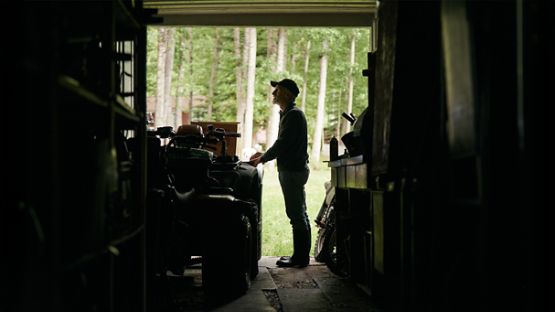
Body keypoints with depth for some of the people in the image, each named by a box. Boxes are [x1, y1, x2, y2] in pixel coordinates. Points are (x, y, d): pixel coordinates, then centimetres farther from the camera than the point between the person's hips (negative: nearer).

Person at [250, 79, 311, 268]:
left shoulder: (293, 114, -15)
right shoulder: (288, 114, 18)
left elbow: (282, 144, -19)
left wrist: (263, 159, -9)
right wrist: (265, 155, 15)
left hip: (293, 170, -11)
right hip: (292, 169, 11)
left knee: (296, 215, -7)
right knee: (299, 214, 13)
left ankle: (300, 258, -3)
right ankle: (301, 255, 19)